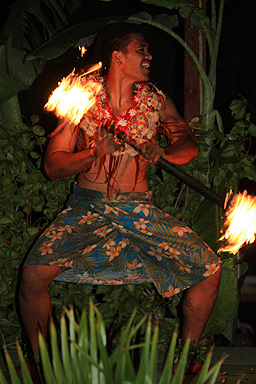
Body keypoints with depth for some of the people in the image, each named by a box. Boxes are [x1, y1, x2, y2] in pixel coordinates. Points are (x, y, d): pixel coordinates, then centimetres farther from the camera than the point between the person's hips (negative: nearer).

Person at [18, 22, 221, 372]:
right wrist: (96, 152, -18)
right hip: (87, 206, -2)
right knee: (34, 274, -25)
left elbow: (189, 146, -1)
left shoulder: (156, 101, 7)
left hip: (140, 210, 2)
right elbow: (53, 166, -1)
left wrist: (162, 151, -23)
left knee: (210, 270, -11)